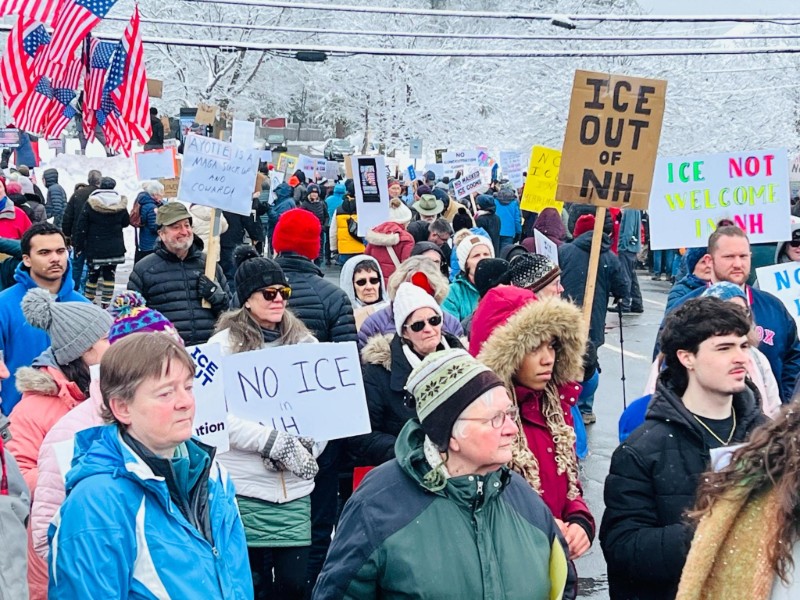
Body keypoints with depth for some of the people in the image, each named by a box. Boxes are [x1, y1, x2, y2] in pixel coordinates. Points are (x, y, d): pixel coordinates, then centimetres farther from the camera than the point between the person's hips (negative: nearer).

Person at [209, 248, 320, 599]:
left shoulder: (305, 343, 12)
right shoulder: (225, 344, 0)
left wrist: (306, 447, -8)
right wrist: (274, 442, -15)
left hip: (295, 489, 4)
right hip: (245, 488, -3)